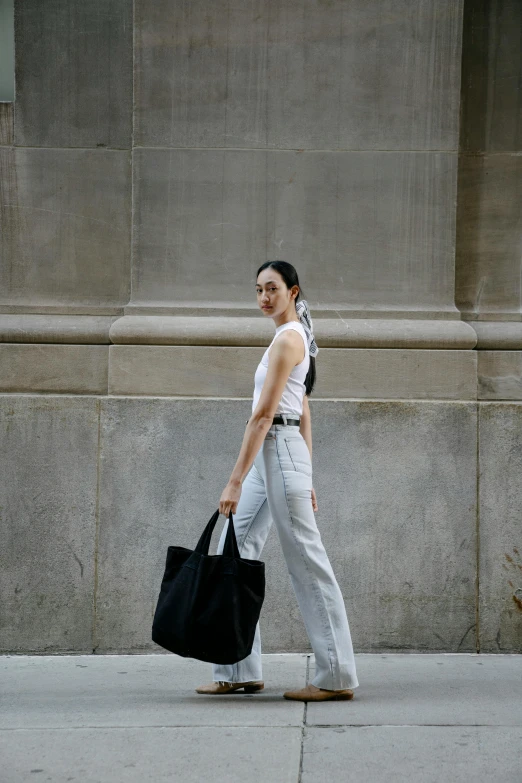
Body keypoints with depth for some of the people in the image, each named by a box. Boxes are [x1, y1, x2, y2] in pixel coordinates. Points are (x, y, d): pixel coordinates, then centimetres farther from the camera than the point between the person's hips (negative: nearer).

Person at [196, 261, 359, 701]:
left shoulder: (287, 338, -12)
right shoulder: (296, 337, 18)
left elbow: (262, 415, -18)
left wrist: (235, 482, -20)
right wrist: (305, 478, 22)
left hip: (278, 451, -10)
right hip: (272, 455, 10)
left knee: (307, 561, -6)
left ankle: (337, 677, -1)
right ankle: (240, 672, 12)